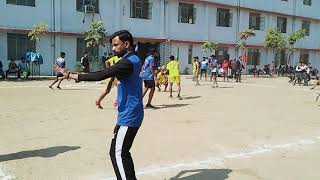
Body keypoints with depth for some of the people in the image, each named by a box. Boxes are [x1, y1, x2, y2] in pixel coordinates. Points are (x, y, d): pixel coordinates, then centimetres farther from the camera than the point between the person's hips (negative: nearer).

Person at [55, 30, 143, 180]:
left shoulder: (128, 62, -19)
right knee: (122, 152, 16)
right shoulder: (134, 59, 13)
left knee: (117, 154, -6)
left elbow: (100, 75, -26)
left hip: (128, 116, -10)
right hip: (131, 114, 10)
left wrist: (71, 75, -22)